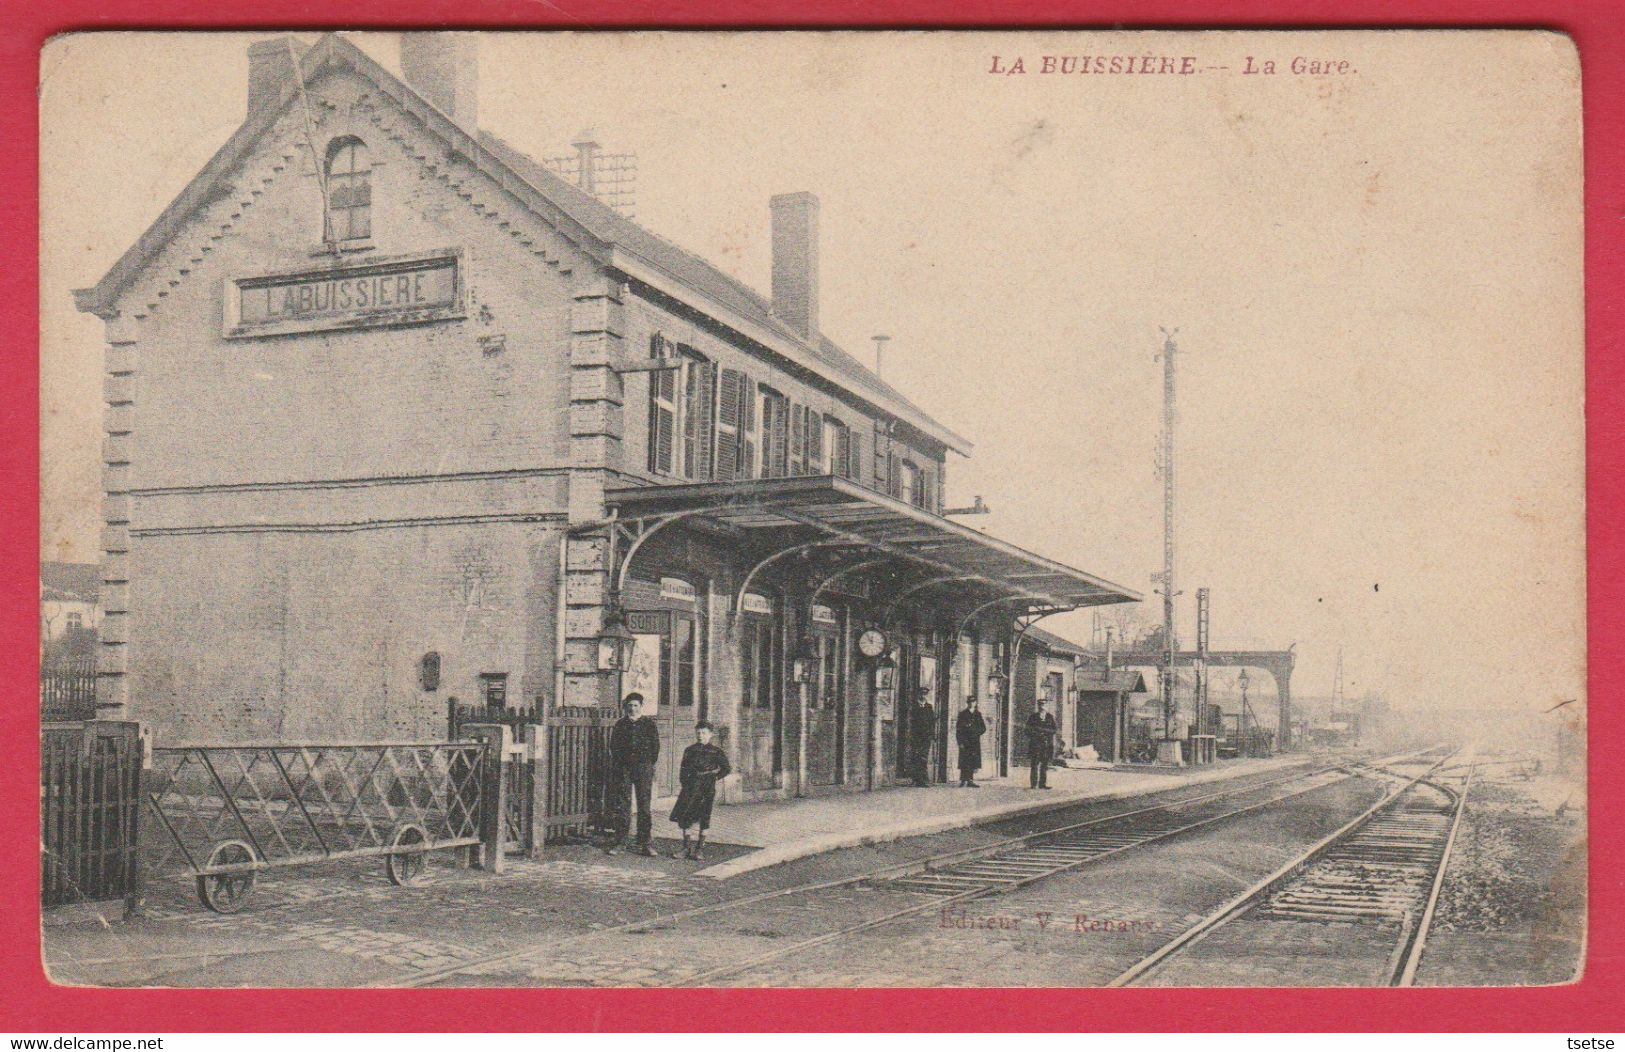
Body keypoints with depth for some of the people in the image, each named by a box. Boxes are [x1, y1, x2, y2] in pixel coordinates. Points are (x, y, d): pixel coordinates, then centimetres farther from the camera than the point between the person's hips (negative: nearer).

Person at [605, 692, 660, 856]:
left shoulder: (649, 724, 6)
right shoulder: (620, 724, 10)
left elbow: (655, 747, 8)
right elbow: (613, 746, 12)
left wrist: (649, 765, 2)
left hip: (643, 768, -1)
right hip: (623, 768, 1)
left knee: (644, 805, -1)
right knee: (622, 805, 1)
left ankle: (644, 843, 3)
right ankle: (619, 841, 6)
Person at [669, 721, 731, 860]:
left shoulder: (716, 752, 5)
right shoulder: (689, 750, 12)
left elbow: (726, 769, 6)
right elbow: (683, 770, 12)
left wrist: (715, 777, -1)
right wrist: (683, 783, 0)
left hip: (706, 787, -3)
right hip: (690, 786, 3)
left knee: (703, 818, -2)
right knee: (683, 817, -2)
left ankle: (700, 849, 7)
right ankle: (686, 848, 8)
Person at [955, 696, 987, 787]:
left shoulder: (978, 714, 15)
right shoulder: (963, 714, 3)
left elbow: (983, 728, 14)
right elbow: (958, 729, -2)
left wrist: (976, 733, -6)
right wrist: (961, 742, -11)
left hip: (975, 742, 4)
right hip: (965, 742, -4)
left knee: (973, 762, 2)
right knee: (964, 762, -9)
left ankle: (970, 781, 6)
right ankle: (963, 781, -9)